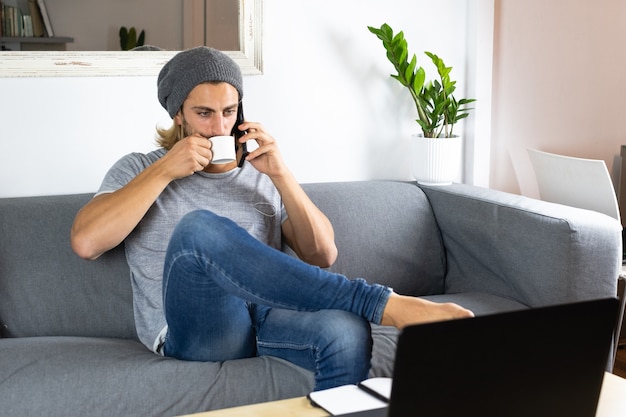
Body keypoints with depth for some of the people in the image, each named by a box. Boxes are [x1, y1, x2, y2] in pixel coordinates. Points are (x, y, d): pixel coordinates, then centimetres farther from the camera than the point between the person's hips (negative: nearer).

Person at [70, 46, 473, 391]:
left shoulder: (262, 175, 21)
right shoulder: (138, 170, 15)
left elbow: (322, 255, 11)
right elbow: (86, 242, -4)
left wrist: (281, 175, -1)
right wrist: (164, 170, -6)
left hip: (266, 319, 2)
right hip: (196, 331, -2)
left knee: (346, 332, -34)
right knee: (198, 226, -34)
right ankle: (381, 303, -36)